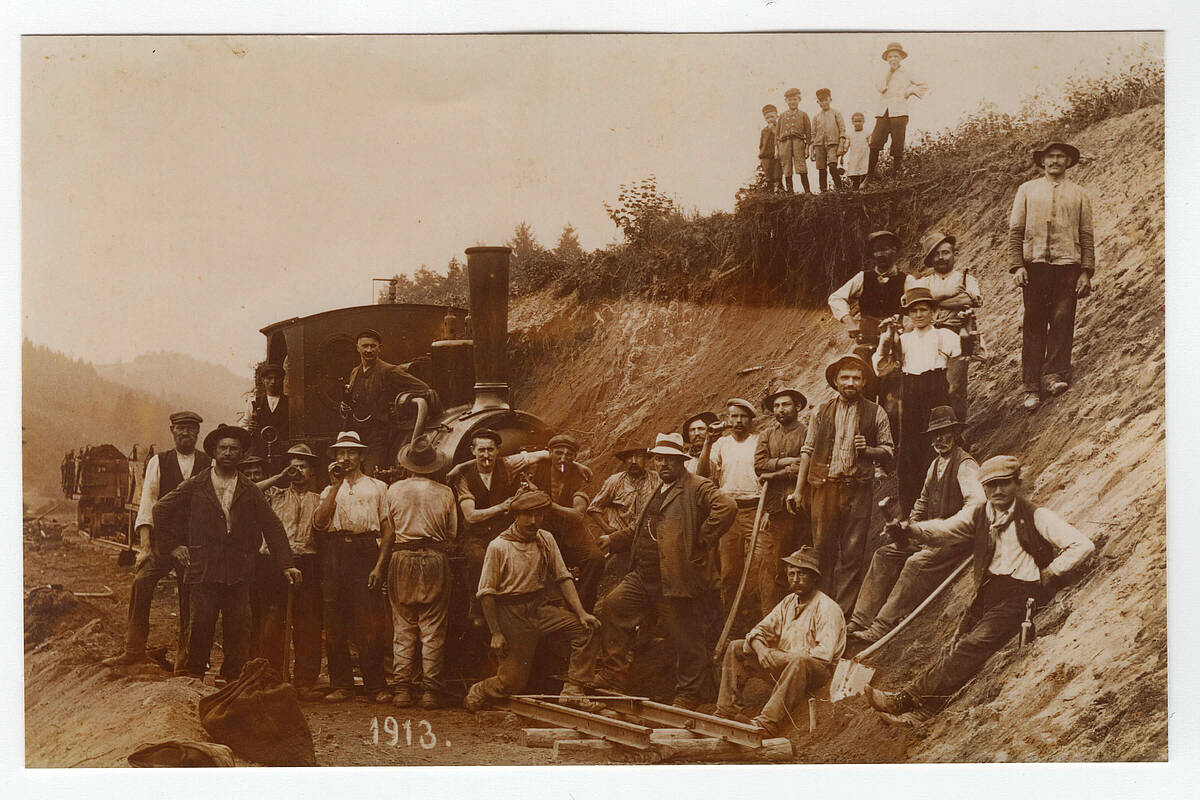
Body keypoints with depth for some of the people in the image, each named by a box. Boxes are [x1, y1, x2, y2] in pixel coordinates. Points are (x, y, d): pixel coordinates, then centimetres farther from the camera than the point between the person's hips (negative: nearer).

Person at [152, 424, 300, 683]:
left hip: (239, 573, 2)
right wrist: (173, 544, 8)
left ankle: (233, 680, 8)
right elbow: (161, 510, 14)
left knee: (238, 629, 0)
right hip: (204, 571, -2)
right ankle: (188, 679, 4)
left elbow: (273, 527, 11)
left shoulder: (251, 491, 12)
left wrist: (286, 564, 3)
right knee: (200, 626, -6)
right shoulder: (195, 486, 8)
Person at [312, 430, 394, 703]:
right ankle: (341, 685, 7)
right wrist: (336, 485, 0)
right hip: (334, 554, 3)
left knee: (370, 623, -8)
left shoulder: (377, 487, 15)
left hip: (365, 551, -3)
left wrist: (380, 565, -5)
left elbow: (388, 528, 7)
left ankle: (376, 686, -2)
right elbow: (318, 522, 2)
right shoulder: (330, 489, 22)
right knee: (335, 623, 0)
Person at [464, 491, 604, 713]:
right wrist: (496, 633, -13)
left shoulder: (546, 540, 6)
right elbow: (486, 594, -9)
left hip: (539, 607, 5)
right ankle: (477, 693, 27)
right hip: (511, 614, -5)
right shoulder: (498, 547, -10)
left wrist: (581, 613, -7)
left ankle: (572, 691, -9)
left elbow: (563, 577, 6)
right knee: (512, 682, -6)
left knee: (587, 629, -14)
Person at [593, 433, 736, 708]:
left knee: (687, 639, -1)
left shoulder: (697, 487, -6)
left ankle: (689, 696, 11)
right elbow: (640, 530, 30)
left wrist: (702, 542, -19)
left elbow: (727, 507, -22)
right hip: (645, 576, 9)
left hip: (679, 577, -8)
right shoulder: (658, 491, 21)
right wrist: (613, 540, 17)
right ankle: (613, 675, 13)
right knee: (612, 606, 5)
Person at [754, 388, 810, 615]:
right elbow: (759, 465, 5)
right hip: (774, 508, 3)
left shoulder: (808, 434, 5)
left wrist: (773, 474, -8)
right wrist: (784, 461, -7)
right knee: (769, 565, -4)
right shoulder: (767, 435, 18)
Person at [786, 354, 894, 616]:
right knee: (822, 549, 0)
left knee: (853, 553, -3)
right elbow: (808, 450, 11)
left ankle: (844, 614, 1)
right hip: (824, 487, 1)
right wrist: (798, 491, 7)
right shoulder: (821, 412, 12)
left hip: (858, 489, -1)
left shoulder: (875, 414, 9)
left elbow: (888, 453, 9)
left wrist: (868, 450, -13)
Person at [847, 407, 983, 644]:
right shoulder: (936, 464, 16)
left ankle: (881, 629, -30)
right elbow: (923, 502, 26)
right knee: (885, 554, -4)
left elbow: (977, 504, -24)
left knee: (917, 562, -30)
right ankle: (859, 622, -9)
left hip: (956, 540, -9)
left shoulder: (965, 465, -11)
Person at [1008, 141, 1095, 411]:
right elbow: (1015, 230, 9)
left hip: (1067, 266, 1)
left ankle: (1056, 374, -5)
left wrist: (1086, 273, 2)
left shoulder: (1079, 195, 14)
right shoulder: (1027, 190, 13)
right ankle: (1032, 388, -3)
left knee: (1063, 320, -9)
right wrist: (1017, 265, -3)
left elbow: (1087, 236, 11)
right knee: (1034, 325, -3)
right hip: (1034, 265, -1)